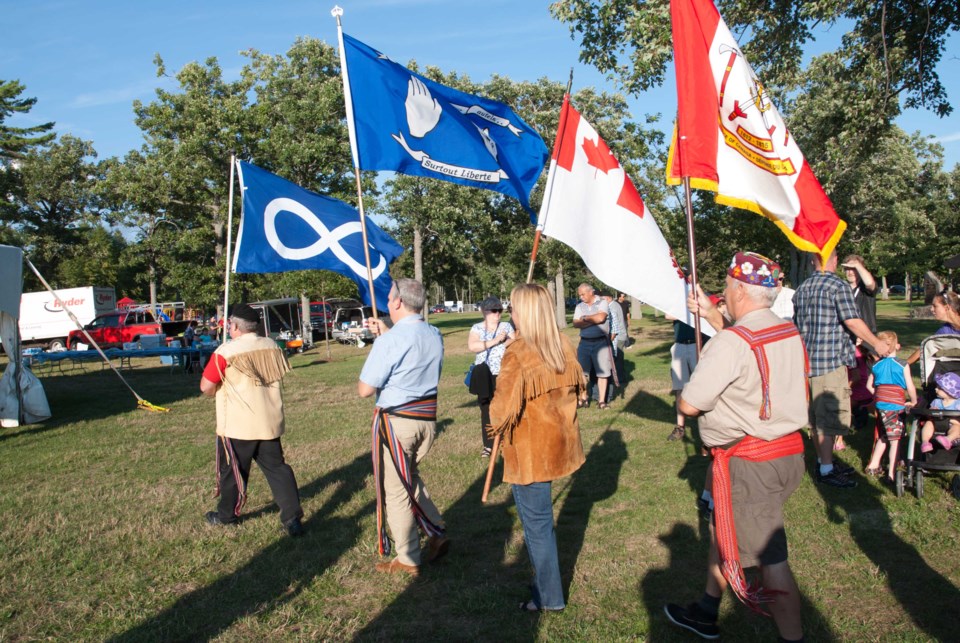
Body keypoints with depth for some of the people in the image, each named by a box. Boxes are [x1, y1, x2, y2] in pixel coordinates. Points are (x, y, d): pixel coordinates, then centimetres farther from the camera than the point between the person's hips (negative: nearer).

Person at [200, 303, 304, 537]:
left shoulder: (226, 351, -15)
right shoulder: (271, 346, 2)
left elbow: (206, 387, -13)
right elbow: (281, 374, 15)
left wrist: (219, 390, 9)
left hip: (237, 424, -4)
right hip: (270, 421, 5)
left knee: (232, 470, 13)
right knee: (276, 467, 8)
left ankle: (227, 515, 31)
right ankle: (292, 516, 1)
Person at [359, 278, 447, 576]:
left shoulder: (389, 341, -20)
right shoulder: (435, 335, 3)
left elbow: (364, 390, -15)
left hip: (396, 421, -7)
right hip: (427, 418, 7)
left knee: (395, 490, 7)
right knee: (410, 478, 26)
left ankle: (408, 560, 18)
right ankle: (437, 533, 25)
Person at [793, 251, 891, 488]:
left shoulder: (802, 289, 12)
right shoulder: (838, 285, -11)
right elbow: (852, 321, -16)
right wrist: (877, 343, -4)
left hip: (807, 360, 8)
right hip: (831, 361, -8)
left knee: (816, 416, 15)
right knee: (829, 417, -2)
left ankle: (823, 462, 25)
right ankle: (826, 471, 2)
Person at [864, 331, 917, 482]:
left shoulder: (876, 366, 6)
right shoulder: (903, 365, -7)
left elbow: (869, 385, 12)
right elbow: (910, 387, -8)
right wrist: (913, 401, 8)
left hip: (880, 404, 5)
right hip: (896, 405, -5)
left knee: (883, 436, 20)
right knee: (895, 440, 0)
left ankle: (873, 465, 26)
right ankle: (891, 473, 0)